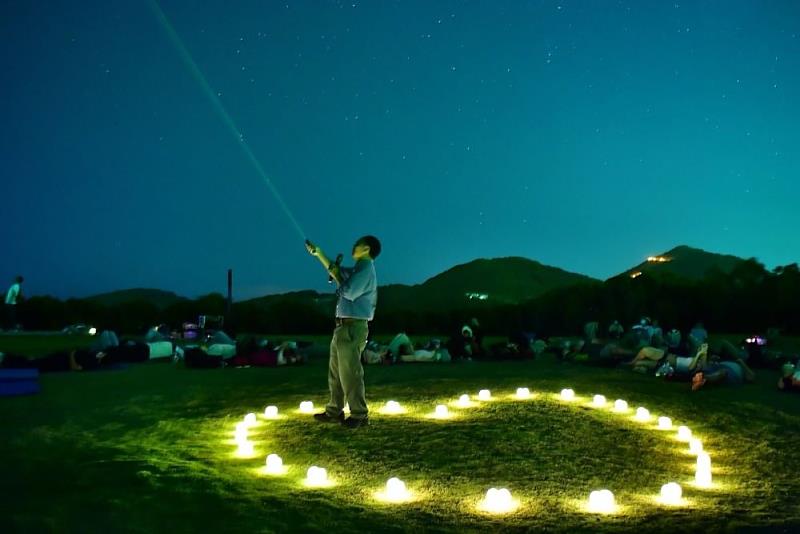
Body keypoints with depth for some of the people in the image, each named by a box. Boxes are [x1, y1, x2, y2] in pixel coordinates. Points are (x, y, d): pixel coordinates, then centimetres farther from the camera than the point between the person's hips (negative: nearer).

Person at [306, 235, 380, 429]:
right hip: (344, 327, 10)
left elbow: (349, 293, -21)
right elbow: (333, 270, 33)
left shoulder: (366, 270, -12)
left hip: (352, 328, -10)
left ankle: (359, 415, -4)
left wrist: (337, 276, -5)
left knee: (350, 373, -9)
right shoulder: (358, 269, 18)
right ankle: (334, 411, 22)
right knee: (335, 371, 15)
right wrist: (318, 253, 32)